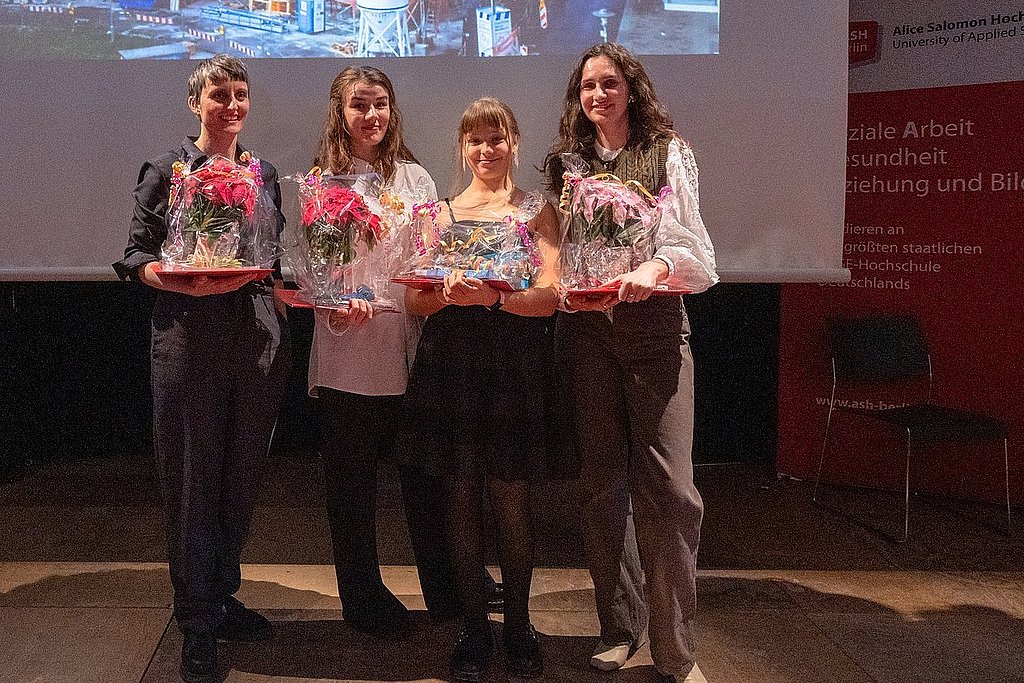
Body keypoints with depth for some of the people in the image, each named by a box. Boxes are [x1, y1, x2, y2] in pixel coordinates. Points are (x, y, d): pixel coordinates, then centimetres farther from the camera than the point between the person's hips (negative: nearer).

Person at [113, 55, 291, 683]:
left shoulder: (264, 174, 14)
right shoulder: (167, 171, 2)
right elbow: (136, 256, -2)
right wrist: (186, 284, -19)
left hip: (259, 342, 4)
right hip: (191, 341, -4)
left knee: (242, 478, 11)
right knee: (193, 480, 1)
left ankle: (222, 596, 28)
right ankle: (198, 622, 15)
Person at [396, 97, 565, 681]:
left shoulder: (537, 210, 6)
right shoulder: (440, 212, 12)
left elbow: (549, 296, -6)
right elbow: (416, 300, 5)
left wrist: (491, 296, -24)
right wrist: (449, 292, -17)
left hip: (516, 364, -2)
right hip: (453, 364, 2)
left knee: (511, 499, 1)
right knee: (462, 496, 5)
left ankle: (518, 623, 18)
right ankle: (474, 627, 18)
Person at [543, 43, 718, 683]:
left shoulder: (670, 154, 4)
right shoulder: (565, 163, 14)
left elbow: (690, 245, -4)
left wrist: (655, 267, -24)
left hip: (654, 325, -3)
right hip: (585, 328, 3)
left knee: (668, 486, -7)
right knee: (603, 482, 7)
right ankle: (619, 628, 20)